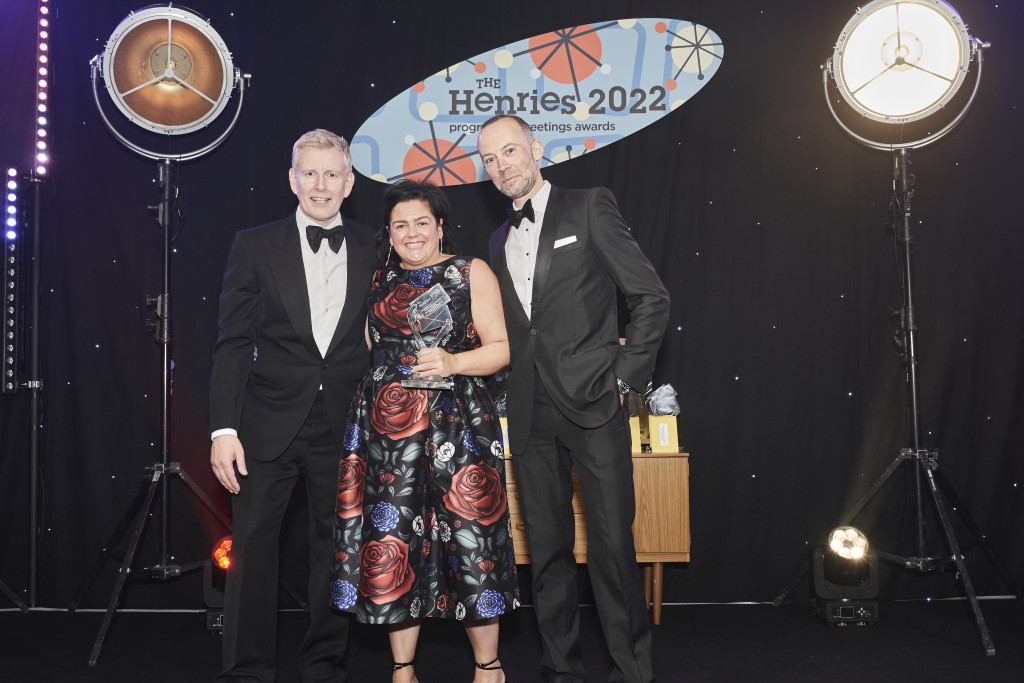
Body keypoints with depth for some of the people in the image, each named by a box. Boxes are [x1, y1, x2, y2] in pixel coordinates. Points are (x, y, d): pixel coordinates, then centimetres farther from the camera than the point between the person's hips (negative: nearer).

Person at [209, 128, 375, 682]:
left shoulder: (374, 251, 5)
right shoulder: (254, 245, 1)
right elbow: (232, 343, -2)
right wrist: (224, 429, -8)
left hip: (345, 428, 2)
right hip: (269, 425, -1)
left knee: (336, 548, 11)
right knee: (252, 548, 4)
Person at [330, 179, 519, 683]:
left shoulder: (472, 273, 6)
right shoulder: (376, 282, 17)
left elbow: (501, 347, 0)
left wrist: (452, 363, -16)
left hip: (457, 424, -3)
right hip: (385, 427, 3)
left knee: (468, 536, -4)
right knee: (391, 539, 2)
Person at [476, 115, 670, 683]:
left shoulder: (589, 209, 2)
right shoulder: (500, 242, 19)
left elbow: (651, 298, -2)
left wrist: (624, 375, -7)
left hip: (593, 402, -5)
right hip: (531, 415, 5)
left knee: (612, 544, -3)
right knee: (547, 547, 9)